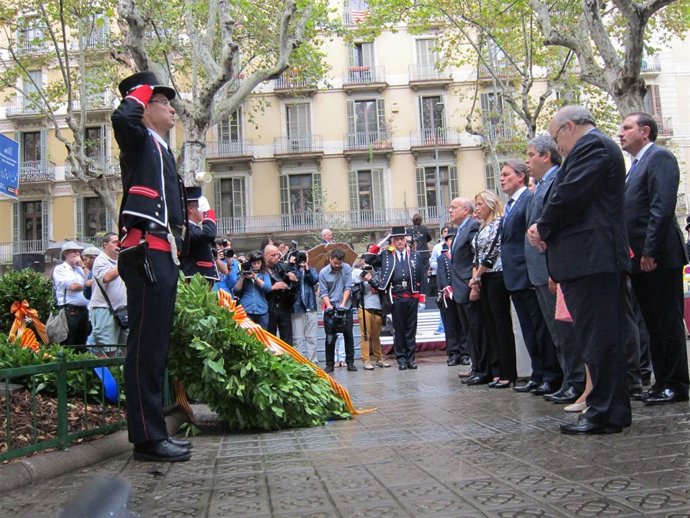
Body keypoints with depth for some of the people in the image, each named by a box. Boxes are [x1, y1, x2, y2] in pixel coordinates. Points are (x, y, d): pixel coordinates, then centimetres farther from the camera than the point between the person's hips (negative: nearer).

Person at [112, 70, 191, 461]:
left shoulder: (162, 151, 26)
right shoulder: (140, 140, 2)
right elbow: (122, 118, -23)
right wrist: (139, 92, -3)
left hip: (164, 254, 10)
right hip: (147, 251, -10)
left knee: (157, 344, 10)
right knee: (147, 344, -10)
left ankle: (155, 431, 17)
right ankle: (147, 437, -8)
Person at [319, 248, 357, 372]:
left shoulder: (347, 268, -2)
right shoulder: (323, 272, -5)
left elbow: (348, 287, -6)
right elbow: (324, 292, -5)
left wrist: (343, 303, -15)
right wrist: (329, 306, -18)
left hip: (345, 307, 1)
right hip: (330, 308, -1)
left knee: (348, 335, 4)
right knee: (330, 337, 1)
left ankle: (350, 362, 12)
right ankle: (329, 364, 8)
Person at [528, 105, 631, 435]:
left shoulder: (591, 146, -8)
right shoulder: (597, 147, 25)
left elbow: (569, 196, -18)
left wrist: (543, 229, -2)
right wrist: (546, 229, 7)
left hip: (591, 259, -11)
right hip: (595, 259, 11)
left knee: (598, 337, -8)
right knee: (599, 337, 12)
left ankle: (606, 414, -3)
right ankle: (608, 408, 19)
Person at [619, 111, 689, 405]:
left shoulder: (659, 158, -8)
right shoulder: (637, 165, 22)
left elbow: (663, 207, -19)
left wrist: (650, 251, -22)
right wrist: (635, 255, 15)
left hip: (659, 259, -9)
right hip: (641, 259, 9)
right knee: (654, 324, 12)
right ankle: (663, 381, 19)